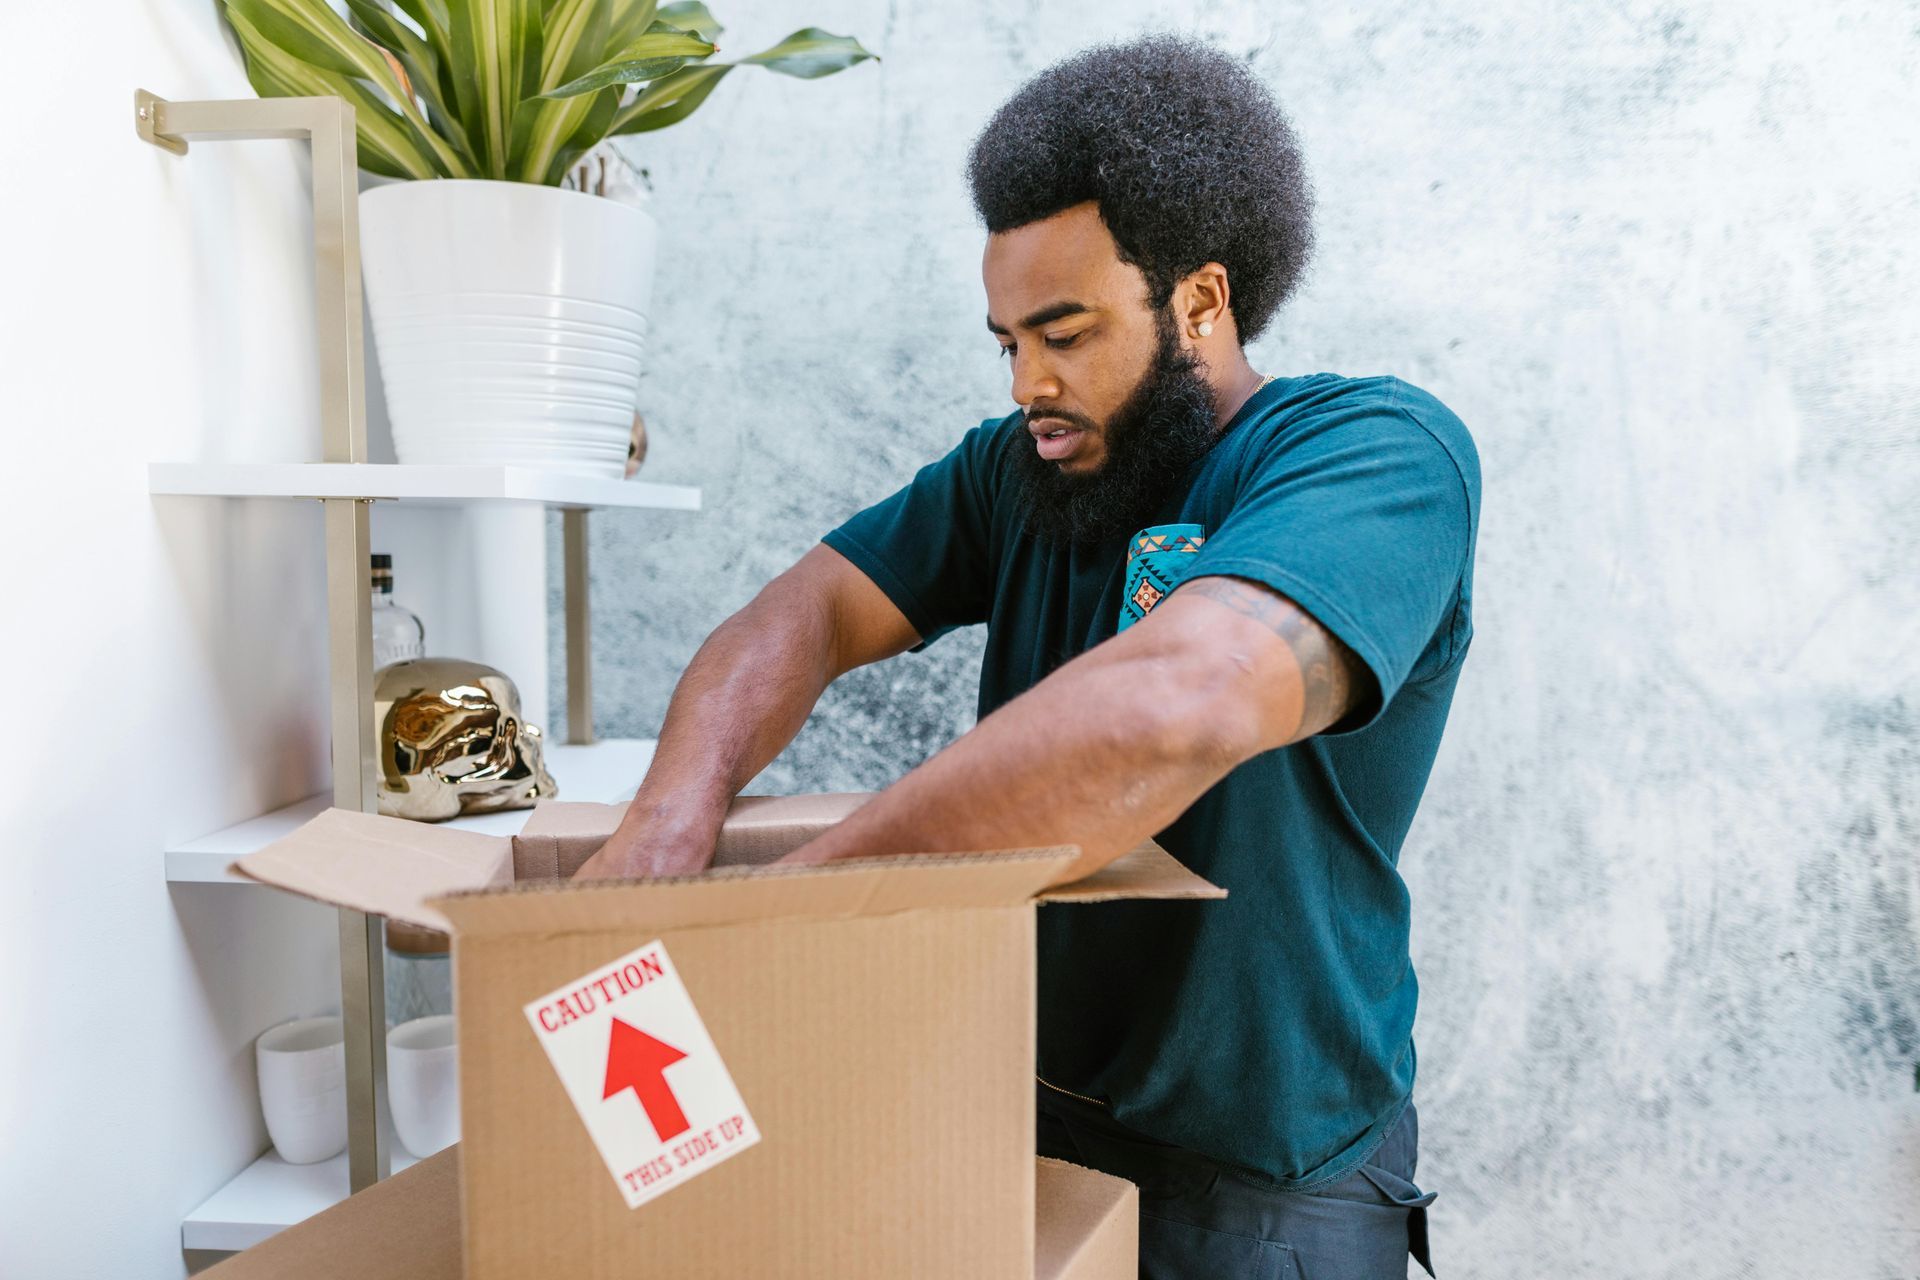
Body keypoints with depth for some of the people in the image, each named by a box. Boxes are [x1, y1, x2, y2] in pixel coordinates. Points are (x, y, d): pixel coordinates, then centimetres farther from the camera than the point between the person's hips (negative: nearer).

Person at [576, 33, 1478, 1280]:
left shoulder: (1380, 454, -20)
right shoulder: (1016, 470, 0)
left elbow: (1169, 714, -37)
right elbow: (806, 613, -6)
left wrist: (795, 894, -34)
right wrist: (677, 812, -26)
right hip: (1020, 1110, 6)